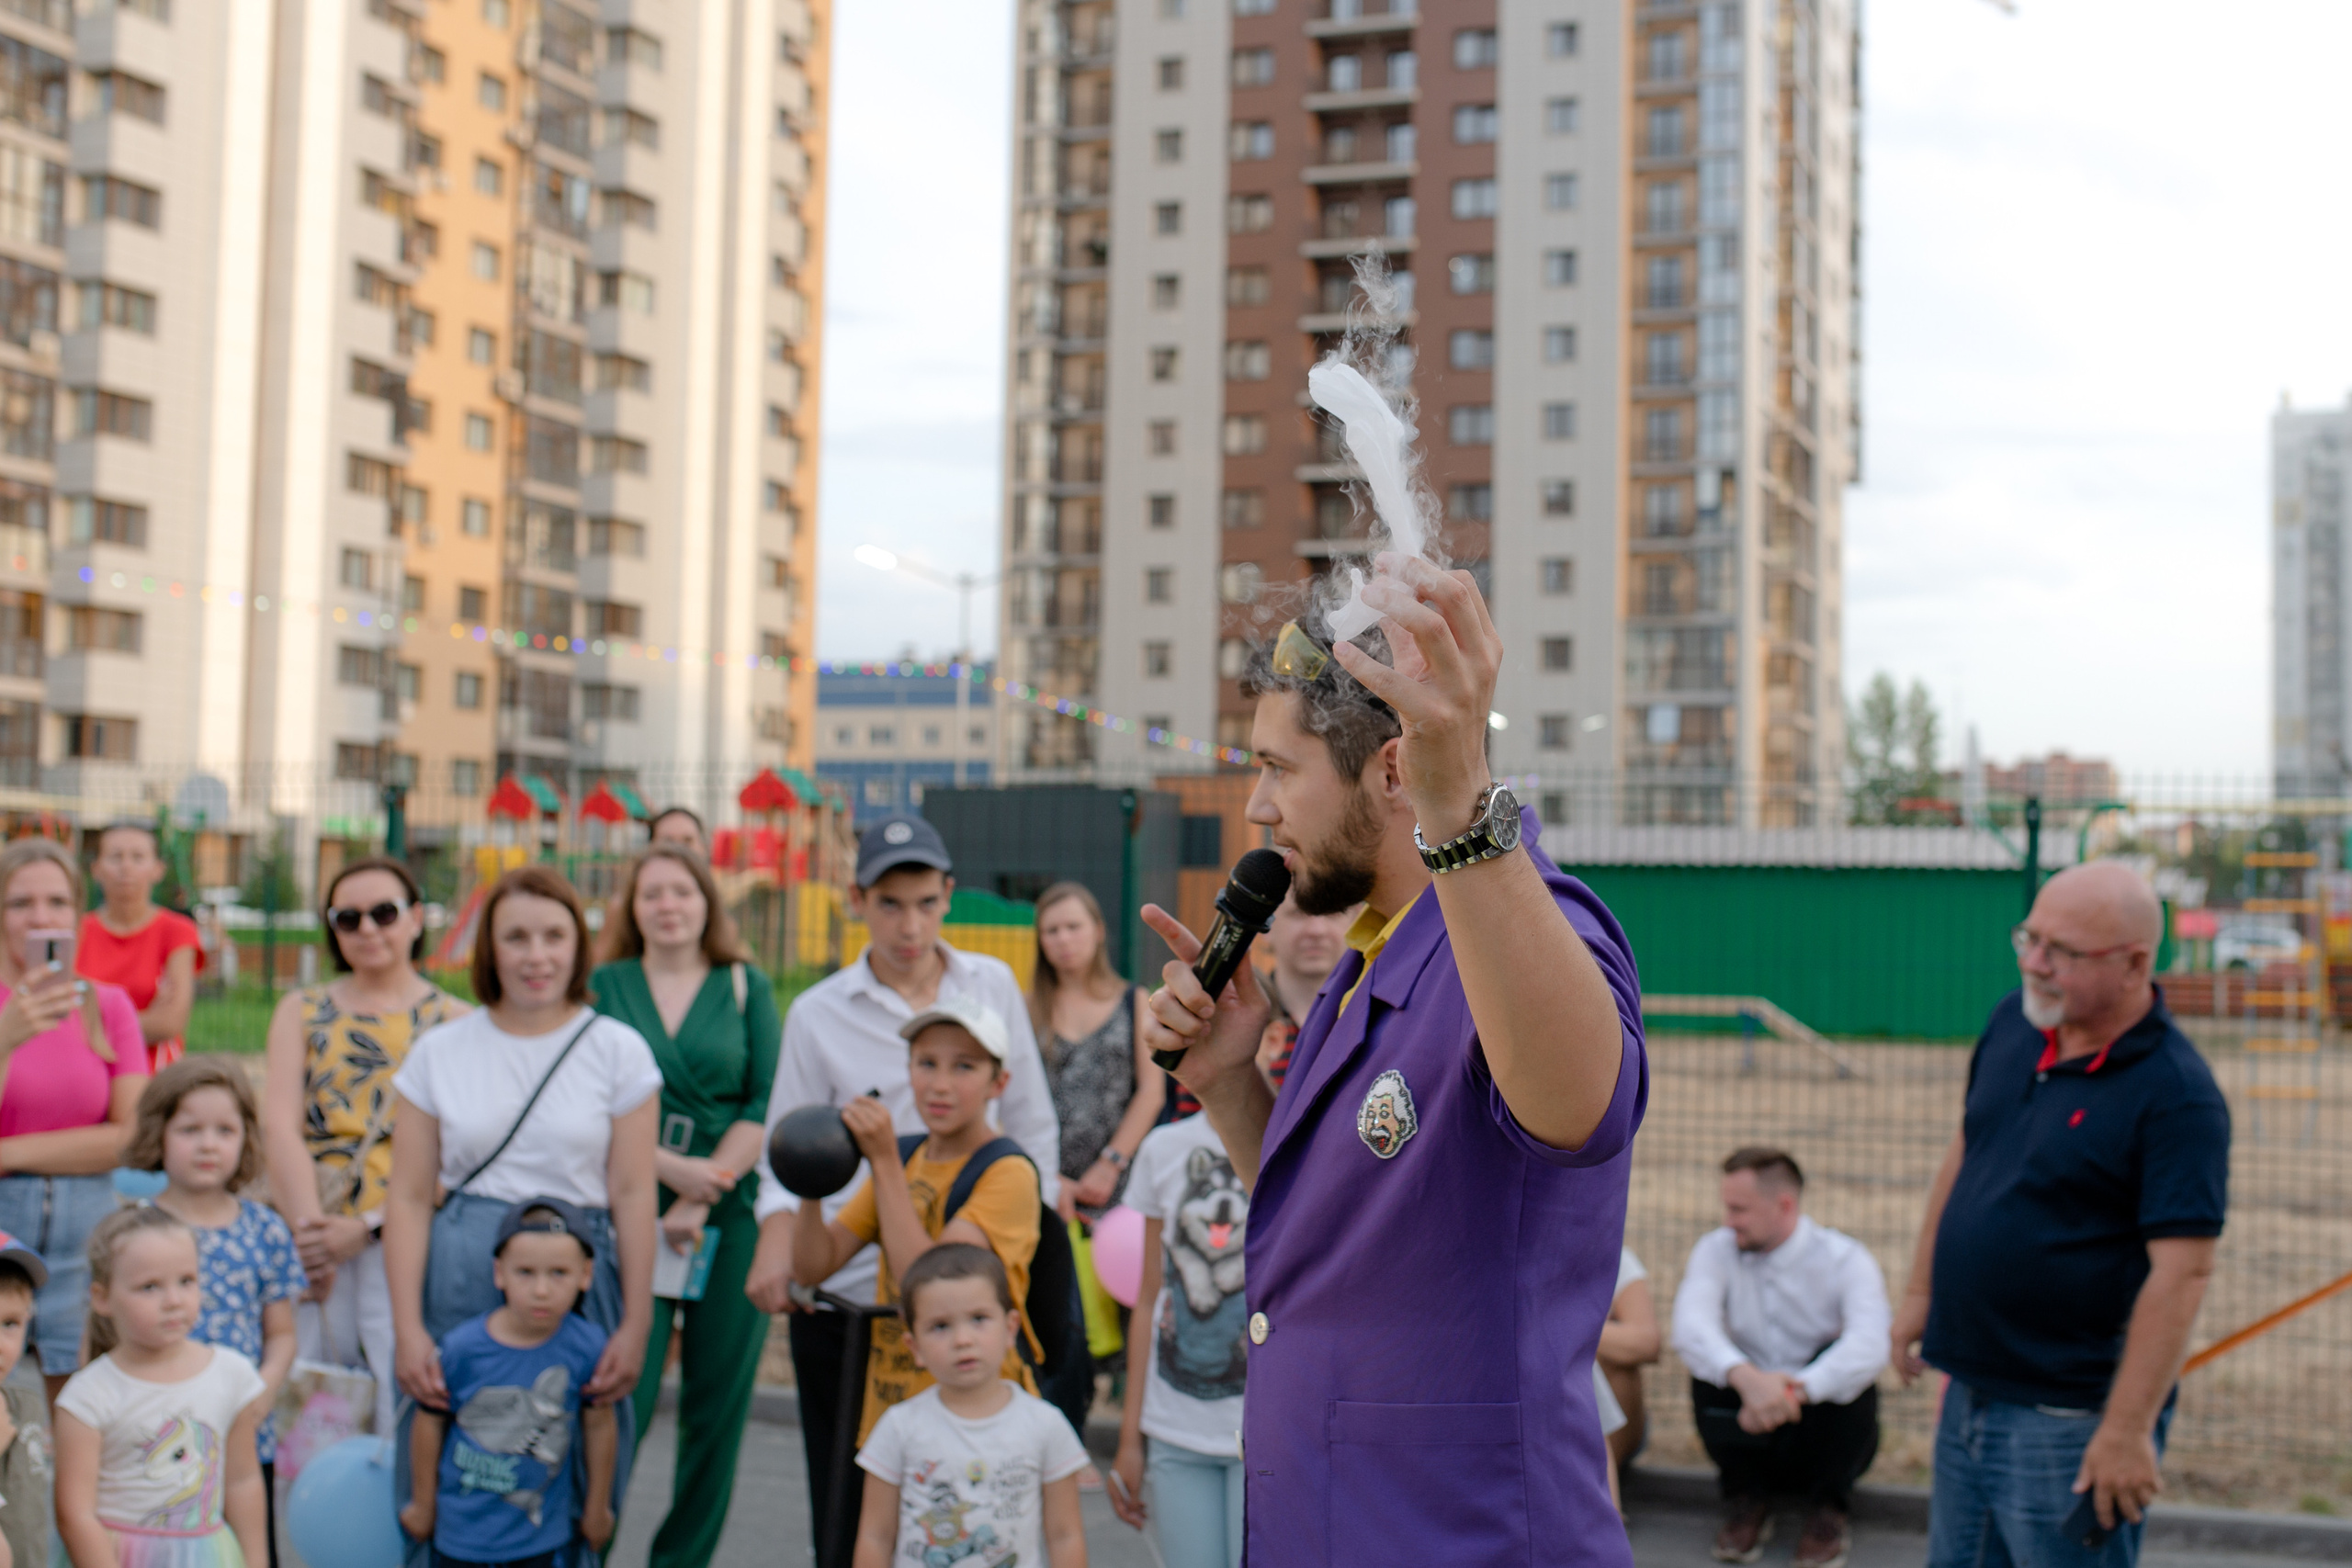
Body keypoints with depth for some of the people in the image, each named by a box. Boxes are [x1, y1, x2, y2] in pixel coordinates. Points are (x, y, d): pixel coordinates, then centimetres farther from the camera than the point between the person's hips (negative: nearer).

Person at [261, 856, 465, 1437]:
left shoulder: (452, 1021, 6)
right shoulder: (301, 1012, 15)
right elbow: (279, 1127, 3)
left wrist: (367, 1226, -14)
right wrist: (310, 1230, -10)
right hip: (307, 1240, 2)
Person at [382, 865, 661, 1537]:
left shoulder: (618, 1050, 4)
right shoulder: (439, 1052, 7)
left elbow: (633, 1194, 2)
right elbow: (409, 1198, 5)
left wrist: (635, 1325, -3)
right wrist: (407, 1328, -3)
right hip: (458, 1280, 1)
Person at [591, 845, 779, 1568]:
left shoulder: (747, 988, 9)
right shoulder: (604, 988, 8)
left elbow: (766, 1103, 0)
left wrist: (702, 1197, -10)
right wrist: (670, 1167, -13)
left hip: (730, 1217, 1)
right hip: (628, 1215, -1)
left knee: (717, 1401, 4)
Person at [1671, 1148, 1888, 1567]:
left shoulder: (1845, 1260, -12)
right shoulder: (1716, 1250, -5)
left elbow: (1870, 1347, -32)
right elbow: (1690, 1328, -25)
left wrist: (1796, 1390, -47)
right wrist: (1747, 1378, -45)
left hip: (1821, 1431, -1)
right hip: (1751, 1430, 2)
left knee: (1847, 1366, -29)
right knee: (1709, 1370, -25)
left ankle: (1827, 1514, -12)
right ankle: (1747, 1504, -6)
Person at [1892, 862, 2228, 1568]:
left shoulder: (2176, 1095, -20)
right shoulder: (2012, 1021, 3)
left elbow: (2182, 1272, -22)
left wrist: (2127, 1431, -23)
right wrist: (1920, 1291, 16)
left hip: (2070, 1420, -7)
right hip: (1970, 1393, 7)